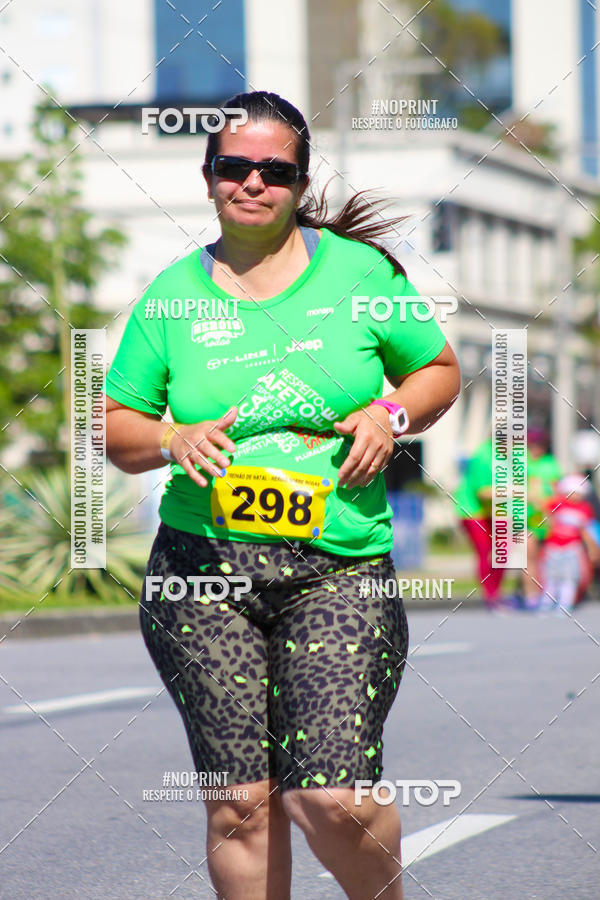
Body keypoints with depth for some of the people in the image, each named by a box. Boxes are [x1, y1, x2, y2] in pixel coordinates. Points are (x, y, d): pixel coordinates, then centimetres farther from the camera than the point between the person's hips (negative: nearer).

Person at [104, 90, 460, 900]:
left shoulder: (359, 270, 5)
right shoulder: (172, 294, 8)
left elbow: (441, 369, 17)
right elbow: (114, 429, 12)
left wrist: (392, 414, -4)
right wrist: (174, 440, -9)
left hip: (340, 569, -1)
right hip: (204, 571, 2)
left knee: (333, 801, -12)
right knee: (239, 803, -1)